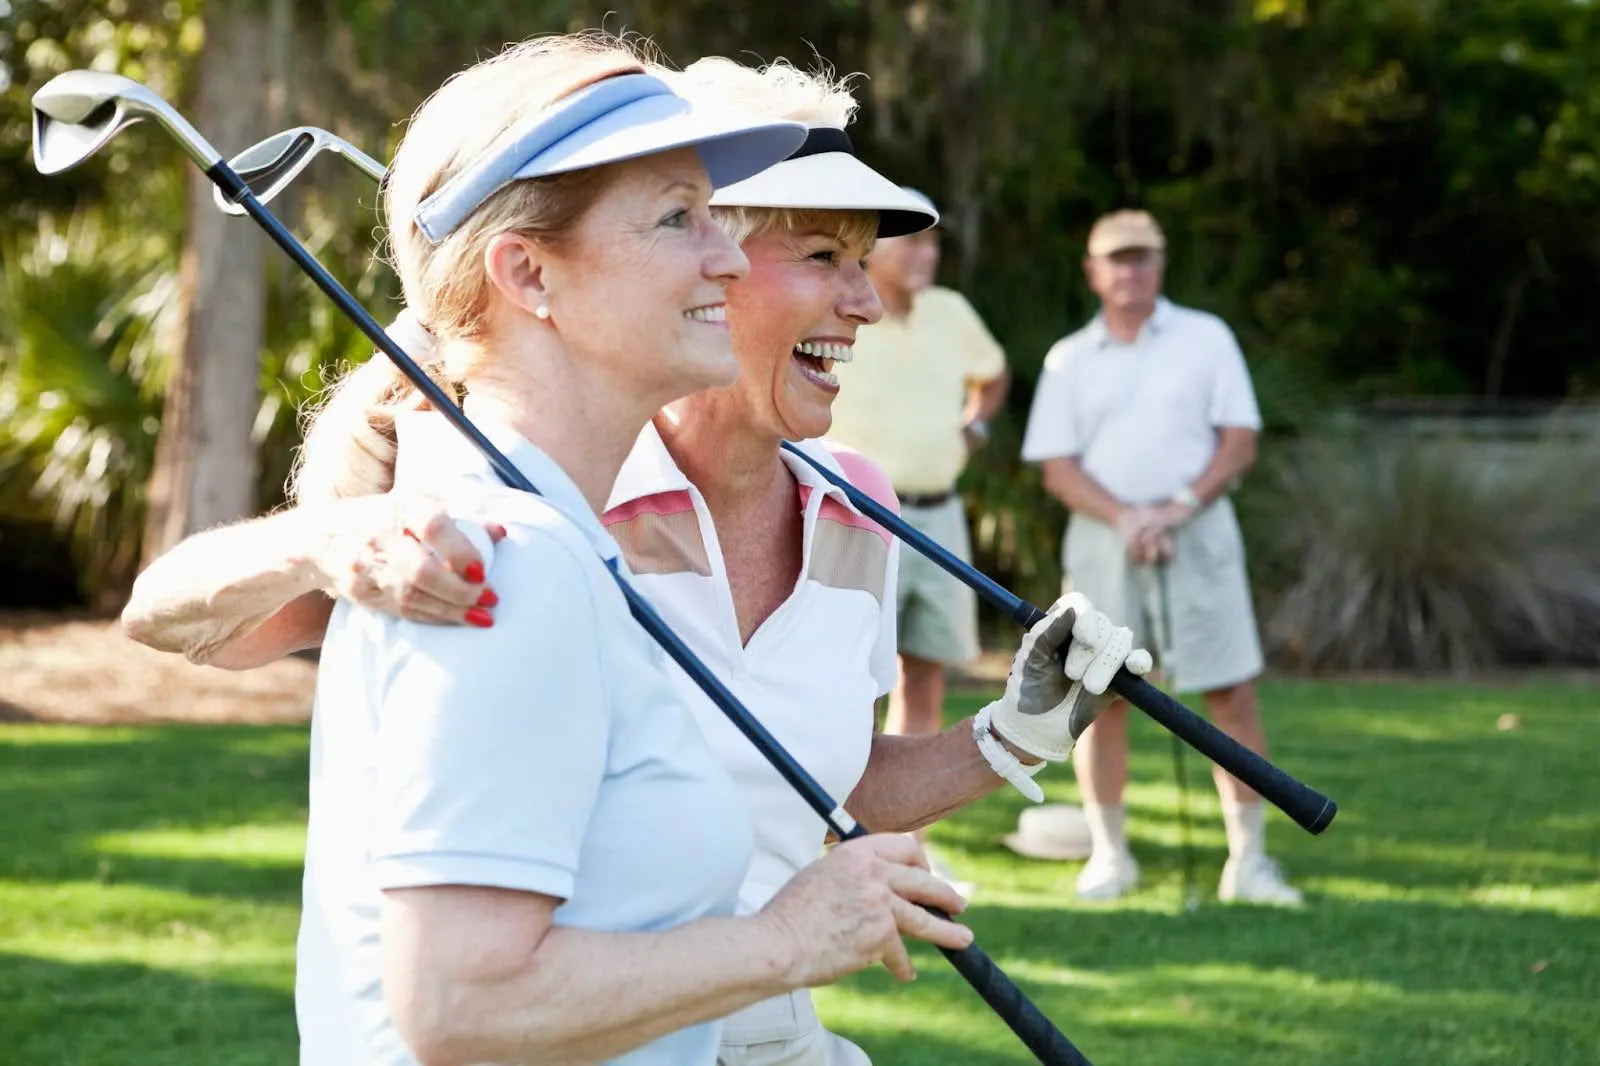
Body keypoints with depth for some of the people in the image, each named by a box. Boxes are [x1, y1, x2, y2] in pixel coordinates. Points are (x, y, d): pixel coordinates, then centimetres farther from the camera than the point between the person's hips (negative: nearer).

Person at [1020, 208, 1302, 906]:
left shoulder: (1206, 339, 7)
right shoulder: (1069, 361, 9)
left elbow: (1240, 442, 2)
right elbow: (1058, 468, 2)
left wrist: (1180, 507, -13)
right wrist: (1126, 518, -14)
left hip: (1198, 534, -1)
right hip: (1103, 537, 1)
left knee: (1232, 692, -5)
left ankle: (1248, 859, 0)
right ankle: (1109, 855, 12)